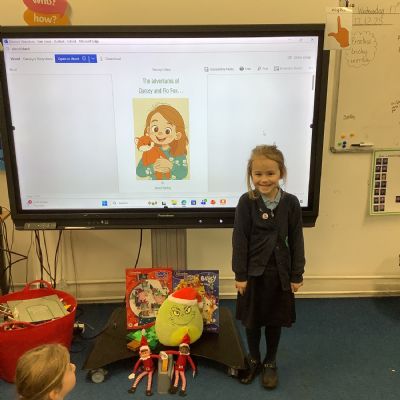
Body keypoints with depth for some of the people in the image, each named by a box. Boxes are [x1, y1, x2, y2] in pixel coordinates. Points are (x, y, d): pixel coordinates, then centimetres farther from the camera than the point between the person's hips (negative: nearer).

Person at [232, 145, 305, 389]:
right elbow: (240, 240, -9)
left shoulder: (290, 202, -8)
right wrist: (240, 274, -9)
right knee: (251, 319, 15)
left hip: (280, 272, 1)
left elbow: (296, 240, -2)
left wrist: (297, 275, -1)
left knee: (275, 320, 16)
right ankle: (254, 359, 39)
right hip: (253, 271, -1)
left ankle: (271, 363, 38)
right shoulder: (247, 202, -12)